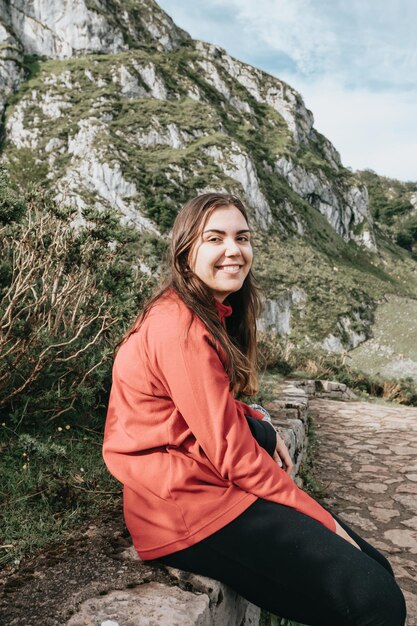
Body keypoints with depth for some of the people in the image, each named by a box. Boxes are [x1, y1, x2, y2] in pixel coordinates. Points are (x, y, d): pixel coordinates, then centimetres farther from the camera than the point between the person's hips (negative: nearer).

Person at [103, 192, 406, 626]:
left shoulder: (213, 315, 12)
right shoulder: (180, 326, -19)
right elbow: (232, 454, -19)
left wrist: (261, 426, 5)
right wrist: (323, 521, -10)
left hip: (212, 479, 9)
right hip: (184, 507, -9)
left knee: (375, 568, 2)